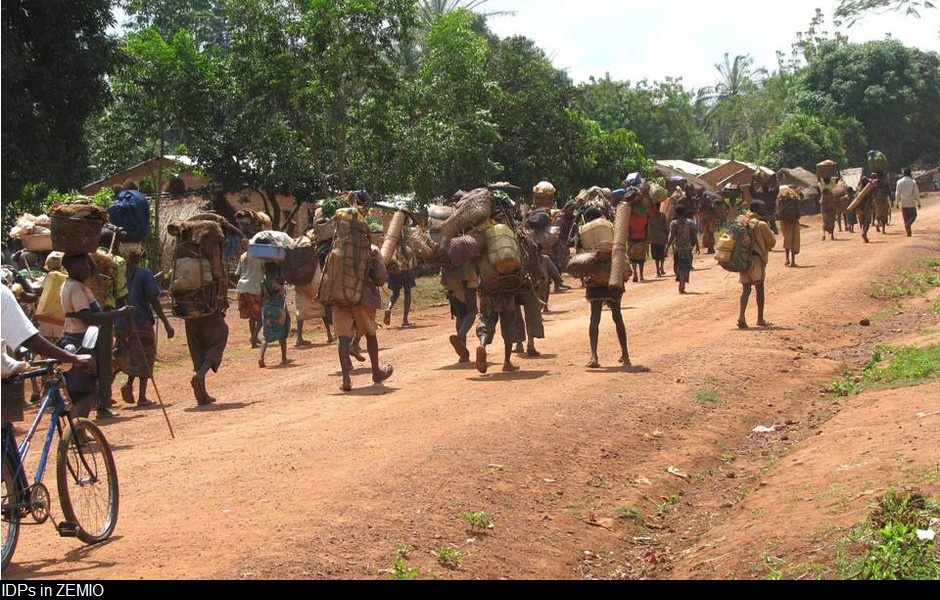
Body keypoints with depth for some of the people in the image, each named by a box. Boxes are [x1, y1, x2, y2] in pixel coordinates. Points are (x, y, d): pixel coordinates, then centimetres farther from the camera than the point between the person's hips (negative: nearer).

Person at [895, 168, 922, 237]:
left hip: (903, 203, 2)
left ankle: (908, 232, 6)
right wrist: (918, 202, 2)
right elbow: (916, 193, -5)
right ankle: (907, 225, -18)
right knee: (913, 215, 11)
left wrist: (897, 202, 9)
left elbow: (897, 193, 1)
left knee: (906, 217, 10)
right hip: (911, 202, -2)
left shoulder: (899, 182, 1)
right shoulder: (913, 182, -6)